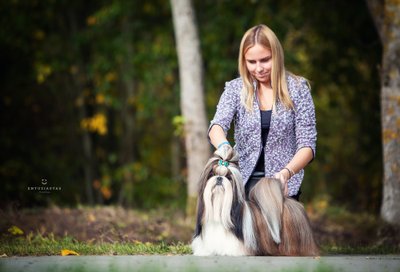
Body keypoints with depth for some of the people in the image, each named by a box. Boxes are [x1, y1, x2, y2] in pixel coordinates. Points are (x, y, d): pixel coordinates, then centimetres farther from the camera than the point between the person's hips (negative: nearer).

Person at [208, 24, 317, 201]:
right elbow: (217, 126, -9)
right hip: (244, 182, 1)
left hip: (283, 186, -1)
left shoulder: (297, 89, 1)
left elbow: (307, 145, -4)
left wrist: (286, 172, -23)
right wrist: (223, 146, -34)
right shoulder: (235, 89, 5)